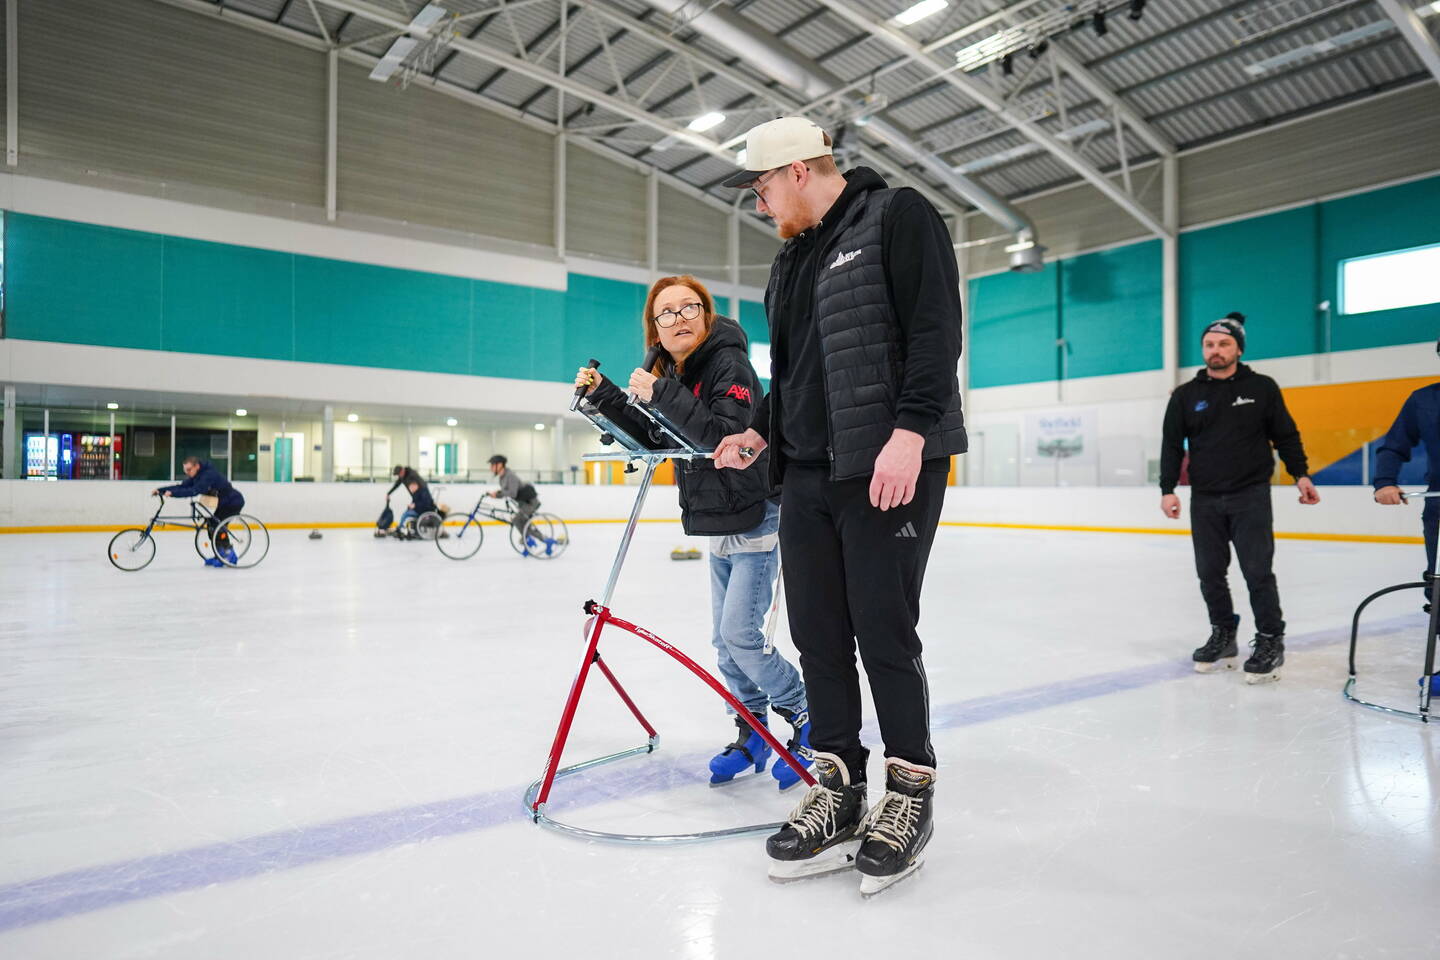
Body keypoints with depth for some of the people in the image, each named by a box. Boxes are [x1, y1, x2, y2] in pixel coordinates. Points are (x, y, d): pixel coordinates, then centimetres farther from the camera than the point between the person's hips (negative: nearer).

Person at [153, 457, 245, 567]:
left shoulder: (209, 474, -26)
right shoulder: (195, 476, 4)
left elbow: (194, 491, -35)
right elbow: (181, 486, -2)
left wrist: (173, 493, -38)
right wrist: (160, 490, -12)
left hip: (234, 502, -10)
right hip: (223, 503, 10)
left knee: (217, 525, -18)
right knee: (211, 525, 6)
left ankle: (228, 553, -7)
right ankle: (219, 556, 13)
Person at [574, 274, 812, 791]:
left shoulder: (729, 364, -17)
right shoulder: (674, 372, 8)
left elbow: (726, 435, -31)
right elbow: (652, 438, 12)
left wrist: (663, 394, -31)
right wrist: (604, 395, 3)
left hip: (758, 517, -8)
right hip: (720, 525, 9)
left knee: (740, 633, -11)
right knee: (724, 638, 11)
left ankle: (807, 722, 9)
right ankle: (752, 733, 26)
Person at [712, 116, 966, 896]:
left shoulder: (898, 216, -2)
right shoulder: (792, 259, 22)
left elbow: (936, 328, -13)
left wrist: (909, 430, -22)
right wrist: (761, 431, 15)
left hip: (891, 468, -8)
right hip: (807, 473, 8)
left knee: (884, 632, -3)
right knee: (817, 634, 6)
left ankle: (910, 790, 15)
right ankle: (838, 788, 18)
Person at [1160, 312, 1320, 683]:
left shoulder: (1262, 388, 2)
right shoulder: (1186, 396, 6)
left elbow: (1286, 435, 6)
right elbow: (1172, 445, 6)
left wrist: (1301, 475, -3)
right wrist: (1168, 489, -2)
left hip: (1251, 496, -2)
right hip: (1204, 499, 3)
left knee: (1257, 571, -5)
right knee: (1210, 573, 7)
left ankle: (1270, 642, 6)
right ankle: (1223, 637, 20)